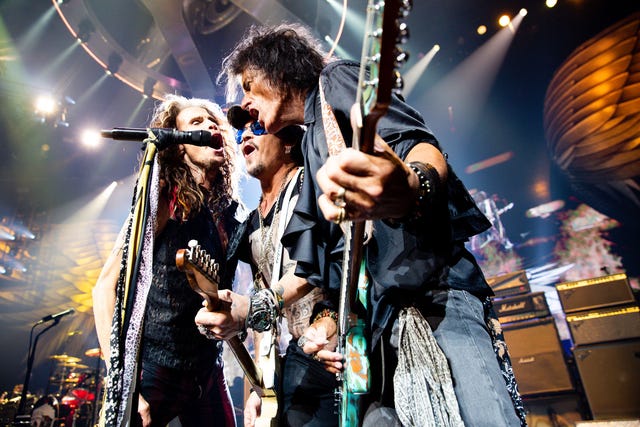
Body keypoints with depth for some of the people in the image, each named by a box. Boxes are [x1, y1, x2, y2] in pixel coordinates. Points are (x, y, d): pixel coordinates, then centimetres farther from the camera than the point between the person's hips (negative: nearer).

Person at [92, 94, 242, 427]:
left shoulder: (232, 212, 2)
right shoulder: (165, 200, -11)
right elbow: (105, 289, -12)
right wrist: (123, 387, -16)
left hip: (209, 374, 5)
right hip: (155, 371, -4)